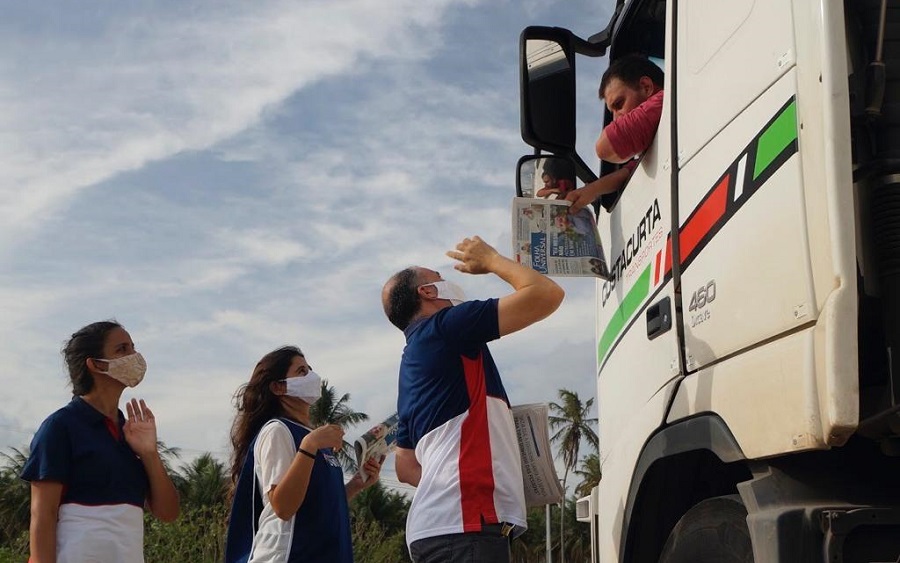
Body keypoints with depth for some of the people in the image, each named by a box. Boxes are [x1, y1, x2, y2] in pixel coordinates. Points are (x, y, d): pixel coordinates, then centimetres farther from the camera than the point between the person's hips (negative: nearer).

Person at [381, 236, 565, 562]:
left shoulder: (412, 364, 23)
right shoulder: (443, 328, -3)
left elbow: (406, 466, 25)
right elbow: (546, 294, -7)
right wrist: (489, 259, 8)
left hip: (440, 525, 10)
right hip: (463, 525, -10)